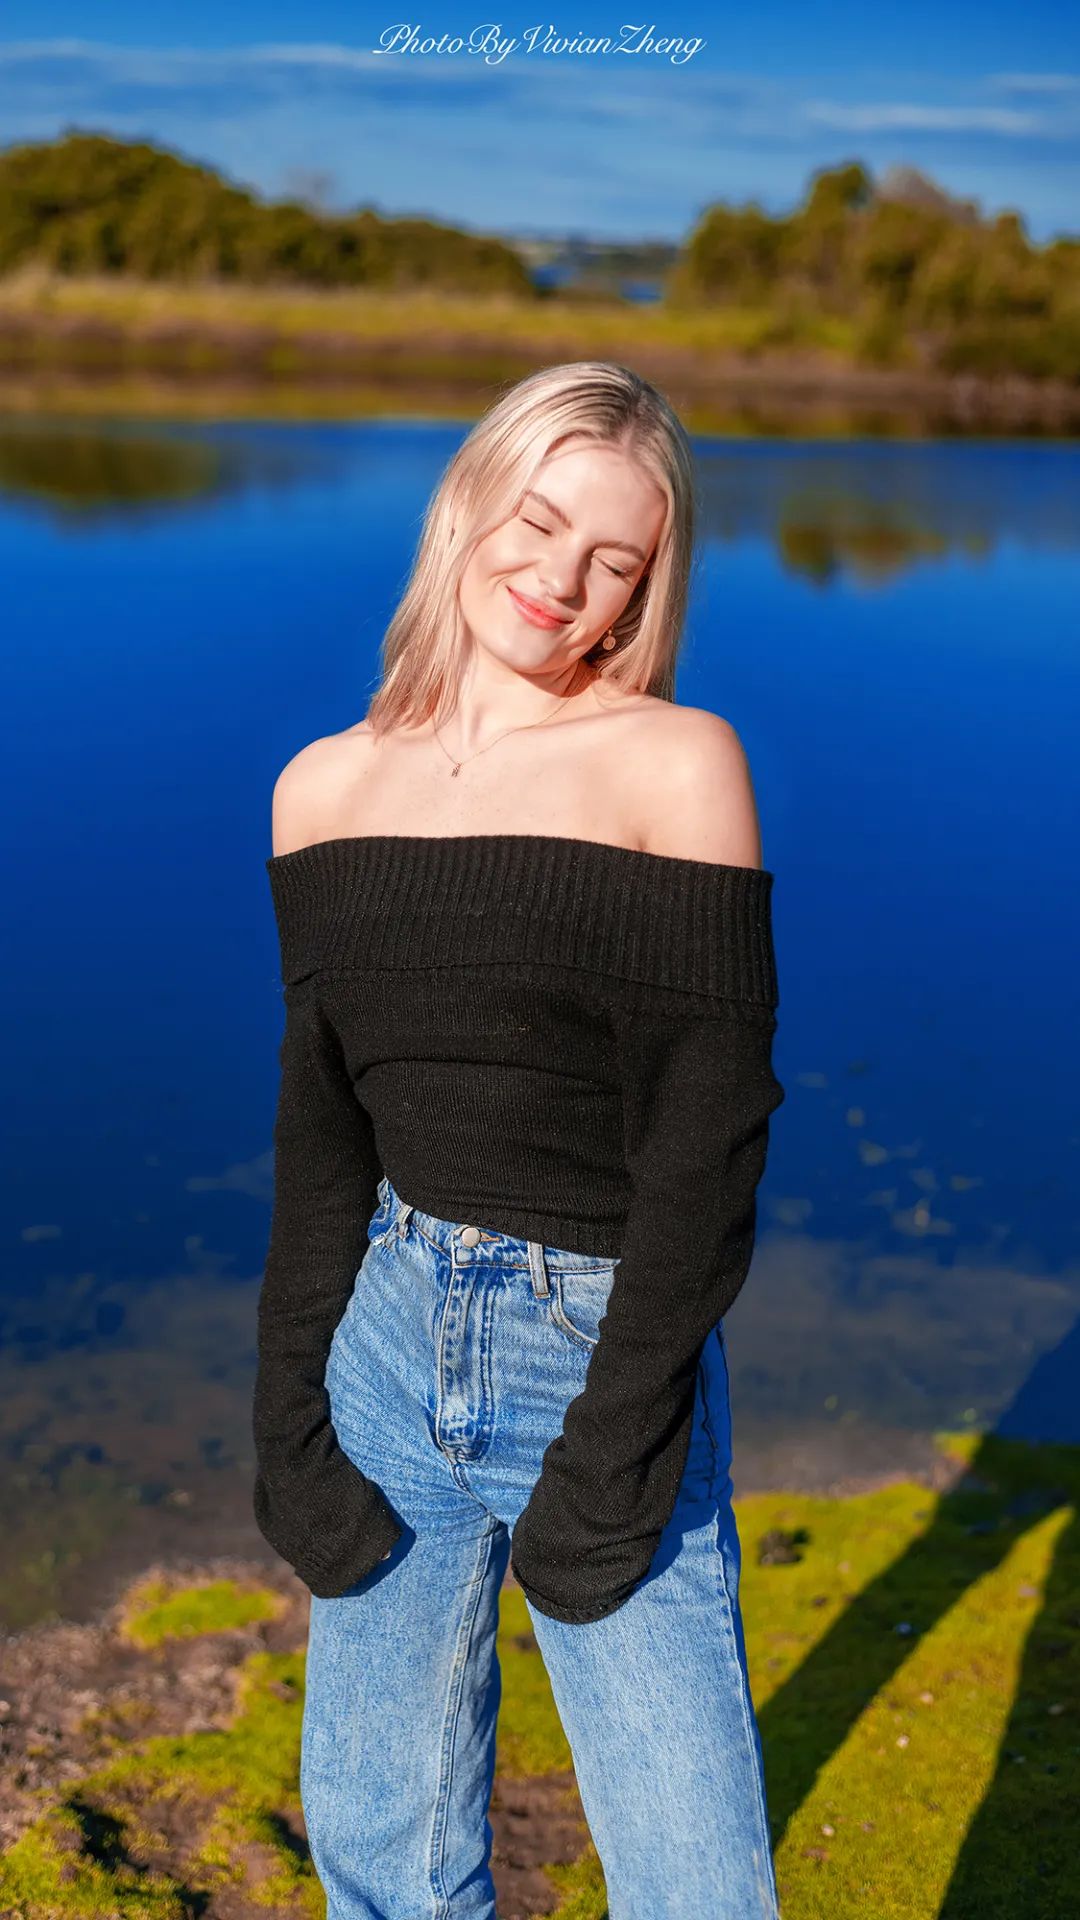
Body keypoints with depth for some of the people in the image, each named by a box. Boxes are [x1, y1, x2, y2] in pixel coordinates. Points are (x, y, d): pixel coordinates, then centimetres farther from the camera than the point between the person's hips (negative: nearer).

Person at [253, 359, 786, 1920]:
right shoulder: (325, 788, 4)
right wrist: (290, 1421, 1)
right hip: (387, 1334, 4)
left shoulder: (675, 764, -8)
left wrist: (610, 1453, -12)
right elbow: (321, 1124, 8)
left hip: (607, 1355, -3)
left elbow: (710, 1132, -10)